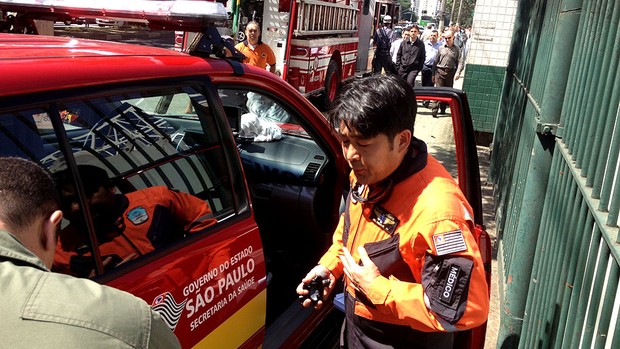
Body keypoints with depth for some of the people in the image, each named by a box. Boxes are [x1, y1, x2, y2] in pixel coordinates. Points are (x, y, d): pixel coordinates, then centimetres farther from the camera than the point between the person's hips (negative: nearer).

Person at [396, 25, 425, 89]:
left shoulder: (421, 44, 1)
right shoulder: (404, 43, 7)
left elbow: (422, 58, 4)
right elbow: (399, 55, 11)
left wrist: (419, 68, -3)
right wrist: (398, 66, 5)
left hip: (414, 69, -3)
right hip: (403, 68, 3)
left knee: (410, 82, -23)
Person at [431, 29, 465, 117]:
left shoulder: (457, 49, 5)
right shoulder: (441, 48, 9)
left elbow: (460, 62, -1)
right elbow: (435, 61, 12)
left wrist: (458, 73, -16)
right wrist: (433, 74, 10)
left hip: (450, 72, 1)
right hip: (440, 71, -1)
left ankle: (443, 109, 20)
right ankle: (434, 110, -14)